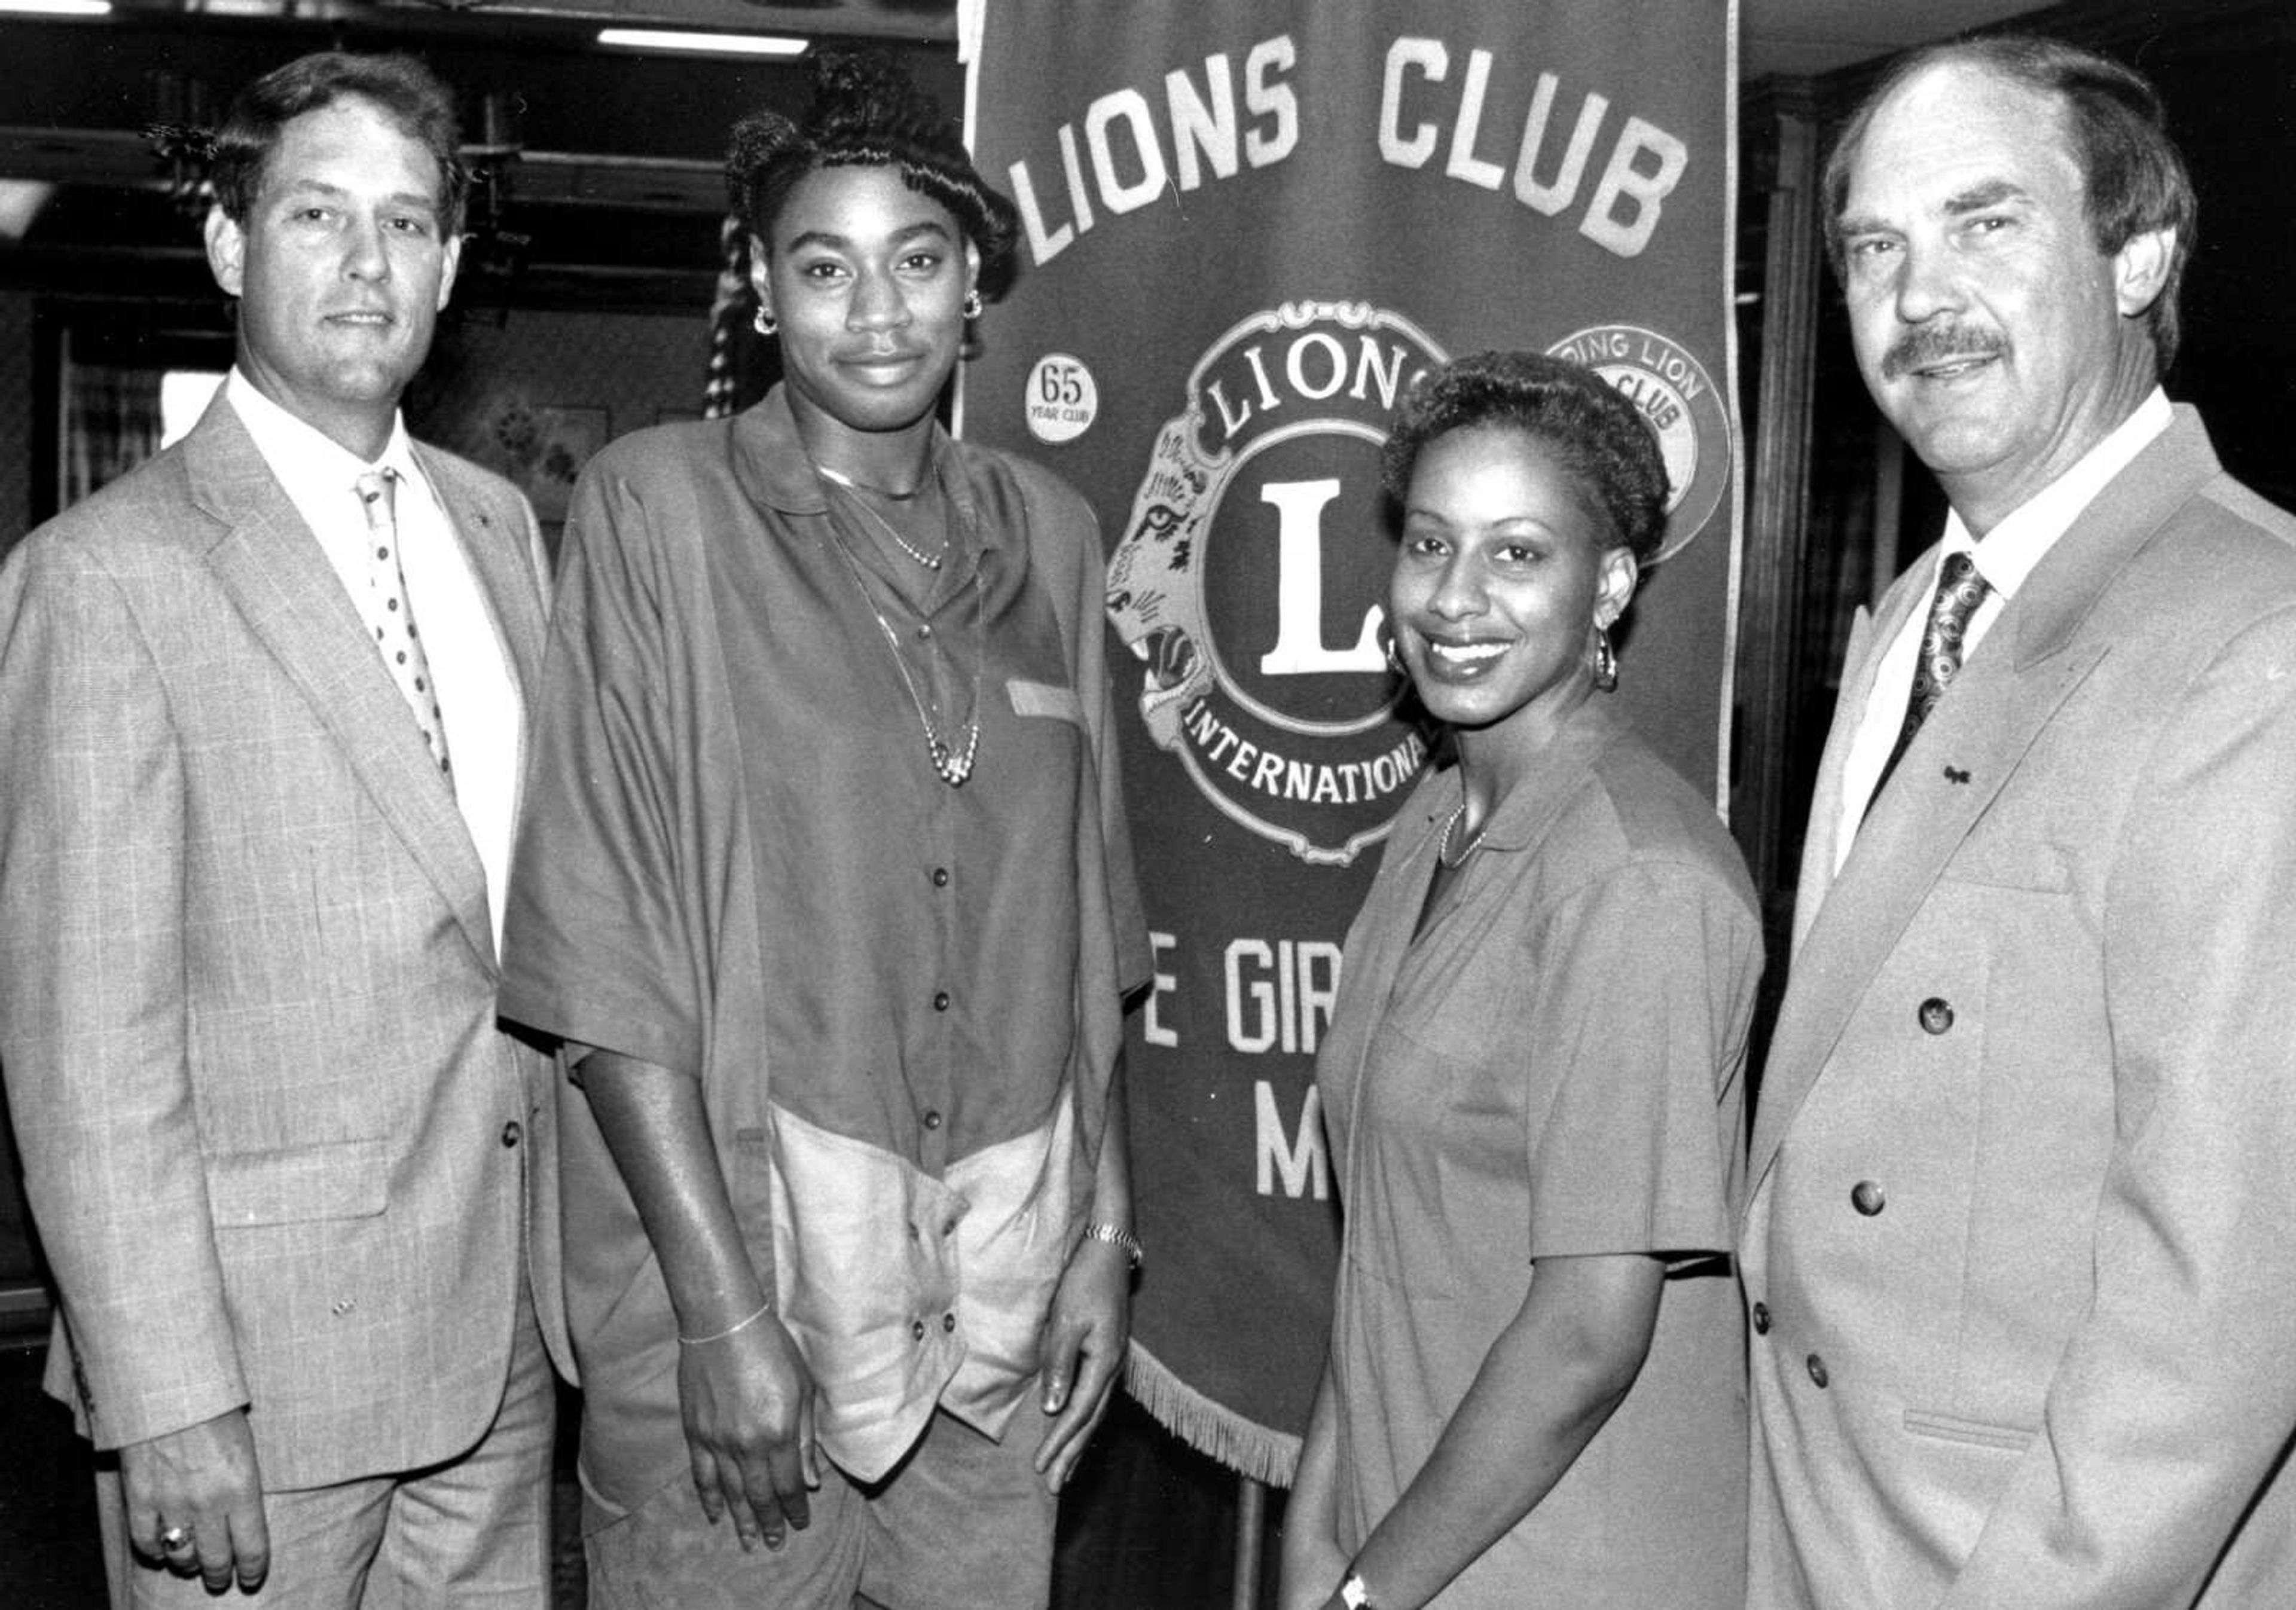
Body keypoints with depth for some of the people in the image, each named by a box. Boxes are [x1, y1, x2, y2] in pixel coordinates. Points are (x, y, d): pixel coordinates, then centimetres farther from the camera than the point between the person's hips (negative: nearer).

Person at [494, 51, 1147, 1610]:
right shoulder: (659, 505, -6)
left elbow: (1085, 926, 10)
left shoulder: (1047, 530, 7)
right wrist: (721, 1302, -15)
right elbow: (603, 946, -10)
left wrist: (1108, 1240, 5)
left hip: (1006, 1285, 4)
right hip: (736, 1239, -3)